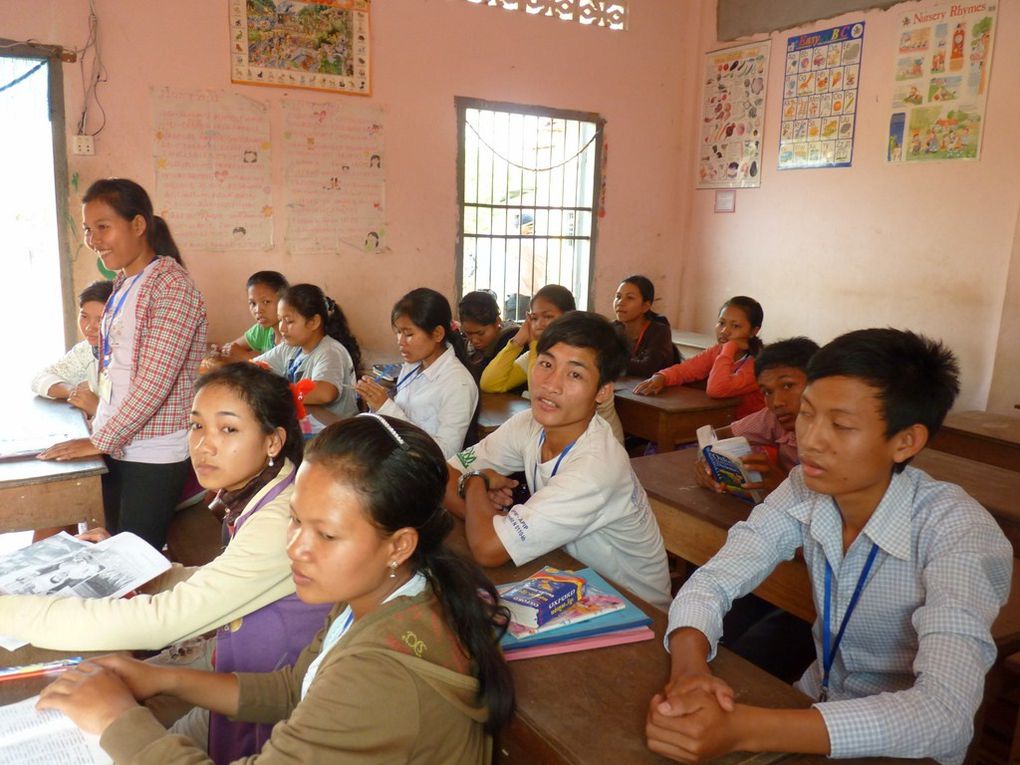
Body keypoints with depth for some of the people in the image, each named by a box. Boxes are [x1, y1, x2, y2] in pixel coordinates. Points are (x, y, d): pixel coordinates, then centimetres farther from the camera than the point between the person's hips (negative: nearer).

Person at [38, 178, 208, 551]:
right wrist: (99, 429, 12)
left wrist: (100, 440, -15)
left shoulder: (171, 286, -16)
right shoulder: (122, 285, 11)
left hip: (154, 453, -8)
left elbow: (155, 383, -20)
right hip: (116, 445, 8)